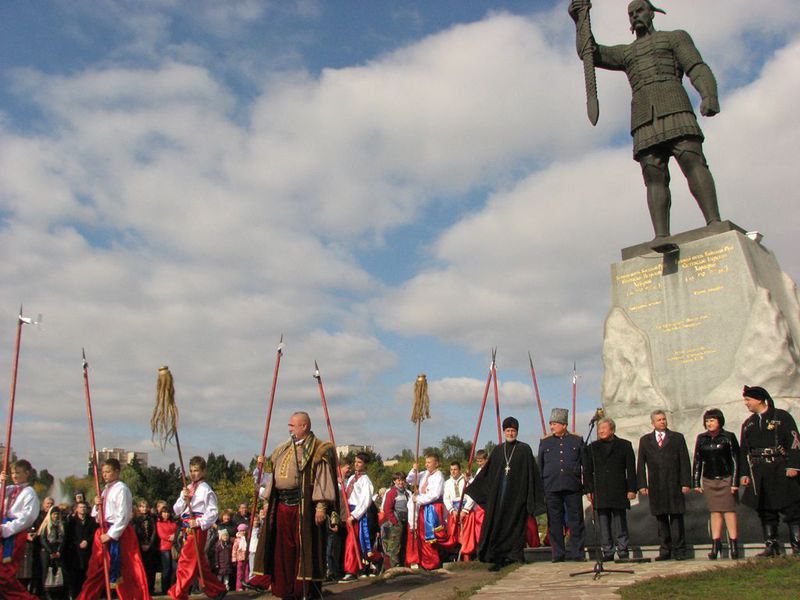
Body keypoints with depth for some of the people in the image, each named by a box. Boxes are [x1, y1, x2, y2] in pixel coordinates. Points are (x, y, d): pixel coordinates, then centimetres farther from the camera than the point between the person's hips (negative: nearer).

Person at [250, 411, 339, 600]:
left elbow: (322, 478, -12)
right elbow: (275, 475, 21)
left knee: (305, 548, -3)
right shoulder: (283, 450, 18)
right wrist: (267, 501, 17)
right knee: (283, 549, 9)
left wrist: (321, 506, -19)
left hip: (303, 506, -7)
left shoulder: (318, 450, -5)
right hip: (281, 505, 7)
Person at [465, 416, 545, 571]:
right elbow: (486, 472, 16)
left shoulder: (524, 449, 1)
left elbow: (532, 473, -1)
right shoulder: (498, 450, 11)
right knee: (497, 524, -2)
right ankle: (499, 558, 2)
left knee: (514, 524, -1)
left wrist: (536, 497, -6)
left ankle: (513, 555, 9)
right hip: (498, 494, 3)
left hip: (517, 493, -3)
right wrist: (471, 487, 17)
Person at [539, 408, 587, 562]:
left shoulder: (577, 440, 7)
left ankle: (577, 552, 12)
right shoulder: (545, 442, 10)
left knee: (576, 521, 2)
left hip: (573, 487, -1)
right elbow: (540, 467, 12)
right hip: (551, 488, 1)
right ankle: (558, 554, 10)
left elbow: (586, 465, 9)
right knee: (554, 522, 3)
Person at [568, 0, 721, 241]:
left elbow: (697, 68, 7)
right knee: (654, 175, -12)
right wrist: (581, 21, 8)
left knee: (692, 160, -21)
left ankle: (714, 224, -31)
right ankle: (661, 238, -25)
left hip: (674, 107, -2)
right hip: (643, 117, 3)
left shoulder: (675, 37, 22)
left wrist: (709, 95, -12)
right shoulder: (625, 53, 32)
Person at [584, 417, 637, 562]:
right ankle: (607, 553, 7)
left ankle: (623, 552, 8)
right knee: (603, 524, 2)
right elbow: (588, 470, 11)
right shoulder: (593, 447, 12)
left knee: (620, 523, 0)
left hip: (619, 491, -2)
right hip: (600, 493, 2)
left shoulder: (625, 445, 7)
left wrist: (631, 489, -4)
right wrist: (589, 490, 3)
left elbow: (631, 469, 4)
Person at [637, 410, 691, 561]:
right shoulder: (645, 440, 12)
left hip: (674, 485, -1)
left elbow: (684, 462, 4)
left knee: (676, 517, -2)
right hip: (655, 486, 2)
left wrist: (686, 483, -4)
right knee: (661, 518, 4)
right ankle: (665, 550, 9)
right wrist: (642, 485, 1)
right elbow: (641, 464, 9)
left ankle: (679, 550, 2)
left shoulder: (677, 438, 8)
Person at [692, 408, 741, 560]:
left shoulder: (729, 437, -3)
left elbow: (735, 460, -5)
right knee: (715, 512, 3)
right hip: (709, 480, 3)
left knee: (729, 511, -3)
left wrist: (735, 482, -10)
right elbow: (697, 461, 9)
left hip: (726, 479, -3)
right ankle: (715, 546, 4)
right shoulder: (701, 438, 6)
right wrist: (696, 483, 6)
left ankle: (734, 546, 1)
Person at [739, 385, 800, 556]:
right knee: (765, 511, 6)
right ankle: (771, 546, 12)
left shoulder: (782, 416, 0)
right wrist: (745, 473, 9)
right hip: (759, 474, 5)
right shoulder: (748, 424, 15)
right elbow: (744, 451, 15)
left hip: (781, 471, -5)